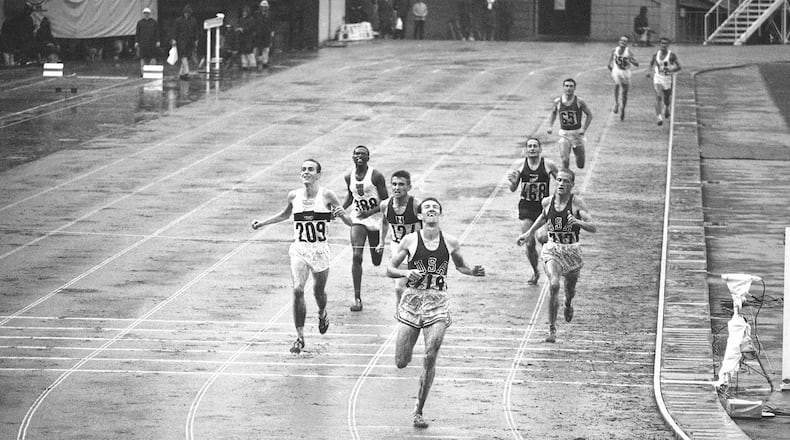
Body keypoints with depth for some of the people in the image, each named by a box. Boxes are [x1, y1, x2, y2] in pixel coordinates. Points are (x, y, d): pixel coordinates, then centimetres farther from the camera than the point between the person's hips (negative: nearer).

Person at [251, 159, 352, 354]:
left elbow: (349, 223, -6)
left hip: (320, 250, -1)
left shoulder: (327, 195, -8)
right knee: (298, 290, -17)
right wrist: (262, 223, 16)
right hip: (299, 249, 1)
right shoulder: (294, 196, 0)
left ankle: (322, 314, 51)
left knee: (318, 291, 14)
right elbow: (285, 215, 23)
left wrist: (342, 214, -27)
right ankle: (300, 337, -11)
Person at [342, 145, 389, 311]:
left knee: (377, 261, 9)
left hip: (375, 218, -2)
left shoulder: (376, 176, -15)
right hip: (358, 219, 2)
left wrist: (369, 212, -26)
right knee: (357, 257, -15)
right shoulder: (349, 176, -1)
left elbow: (385, 201, -12)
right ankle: (357, 298, -14)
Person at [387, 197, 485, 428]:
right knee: (401, 363, 0)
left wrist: (473, 272, -1)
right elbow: (390, 269, 4)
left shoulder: (451, 243, 3)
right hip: (412, 299, 0)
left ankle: (419, 411, 2)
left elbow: (460, 266, 20)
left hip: (437, 304, 0)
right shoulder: (410, 240, -2)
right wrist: (406, 273, -16)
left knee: (430, 359, -10)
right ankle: (406, 350, 40)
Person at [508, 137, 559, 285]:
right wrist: (513, 182, -18)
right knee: (529, 244, 2)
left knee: (542, 237, -24)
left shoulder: (548, 165, -6)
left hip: (544, 206, -2)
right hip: (526, 207, 2)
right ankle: (535, 272, 25)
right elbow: (513, 189, 4)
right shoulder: (520, 165, -2)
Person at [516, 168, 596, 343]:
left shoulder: (577, 203, -13)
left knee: (570, 288, 18)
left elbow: (593, 227, -19)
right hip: (552, 250, 0)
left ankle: (568, 305, 58)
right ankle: (552, 329, -18)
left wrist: (578, 222, -37)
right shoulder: (547, 202, -3)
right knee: (553, 285, -23)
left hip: (572, 250, 0)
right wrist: (529, 233, 24)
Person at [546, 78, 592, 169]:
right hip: (564, 133, 0)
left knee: (580, 165, 8)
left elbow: (589, 115, 1)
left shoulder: (579, 102, -9)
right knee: (565, 160, -18)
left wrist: (584, 128, -11)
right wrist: (550, 126, 3)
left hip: (577, 133, 0)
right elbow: (553, 113, 17)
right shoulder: (558, 102, -3)